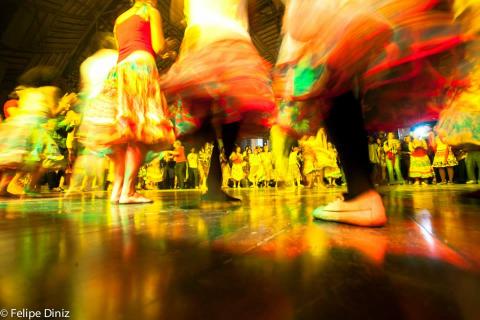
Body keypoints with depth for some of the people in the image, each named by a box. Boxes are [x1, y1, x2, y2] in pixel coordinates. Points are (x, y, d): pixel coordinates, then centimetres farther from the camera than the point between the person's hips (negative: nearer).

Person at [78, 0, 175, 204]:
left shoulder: (119, 19, 32)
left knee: (126, 133, 2)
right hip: (141, 66, -6)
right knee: (142, 133, -15)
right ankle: (128, 191, -21)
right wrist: (165, 44, 25)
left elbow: (123, 49, 23)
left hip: (121, 70, 7)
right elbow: (158, 47, 2)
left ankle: (118, 188, -2)